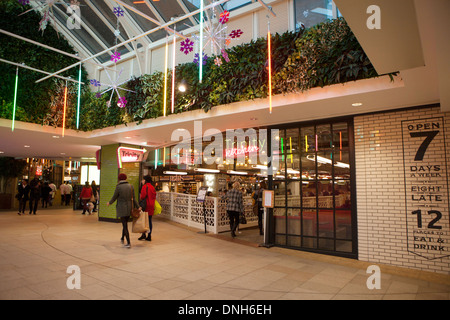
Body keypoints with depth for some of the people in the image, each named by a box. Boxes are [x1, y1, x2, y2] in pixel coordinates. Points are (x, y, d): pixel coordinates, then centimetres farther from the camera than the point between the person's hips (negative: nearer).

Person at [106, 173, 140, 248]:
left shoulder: (118, 187, -13)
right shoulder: (130, 186, 0)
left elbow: (114, 197, -2)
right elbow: (133, 198, -2)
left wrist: (109, 203, 18)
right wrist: (138, 207, 2)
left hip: (121, 208, -5)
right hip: (129, 208, 5)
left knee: (125, 225, -2)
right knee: (125, 223, 23)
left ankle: (128, 243, -6)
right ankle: (122, 238, 41)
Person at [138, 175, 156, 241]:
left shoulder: (145, 186, -8)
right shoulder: (153, 187, 11)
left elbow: (143, 196, -15)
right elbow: (154, 197, 12)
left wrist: (140, 198, 4)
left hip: (145, 205, -6)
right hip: (151, 206, 6)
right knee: (149, 220, 8)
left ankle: (143, 234, -4)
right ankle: (149, 236, 10)